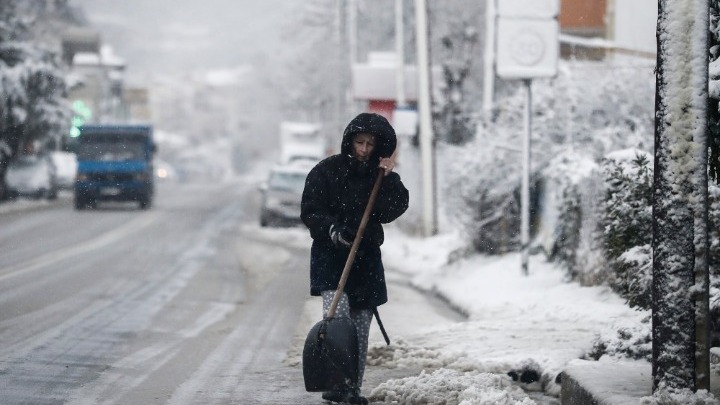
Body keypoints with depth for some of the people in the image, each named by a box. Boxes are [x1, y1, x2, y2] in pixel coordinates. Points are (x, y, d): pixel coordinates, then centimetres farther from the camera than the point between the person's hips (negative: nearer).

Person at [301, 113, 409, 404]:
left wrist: (387, 179, -15)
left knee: (360, 327, 5)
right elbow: (310, 211, -6)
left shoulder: (381, 176, 7)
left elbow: (392, 211, -5)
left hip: (367, 259, 4)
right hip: (331, 256, -4)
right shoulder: (327, 170, -3)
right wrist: (333, 230, -22)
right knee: (337, 311, -23)